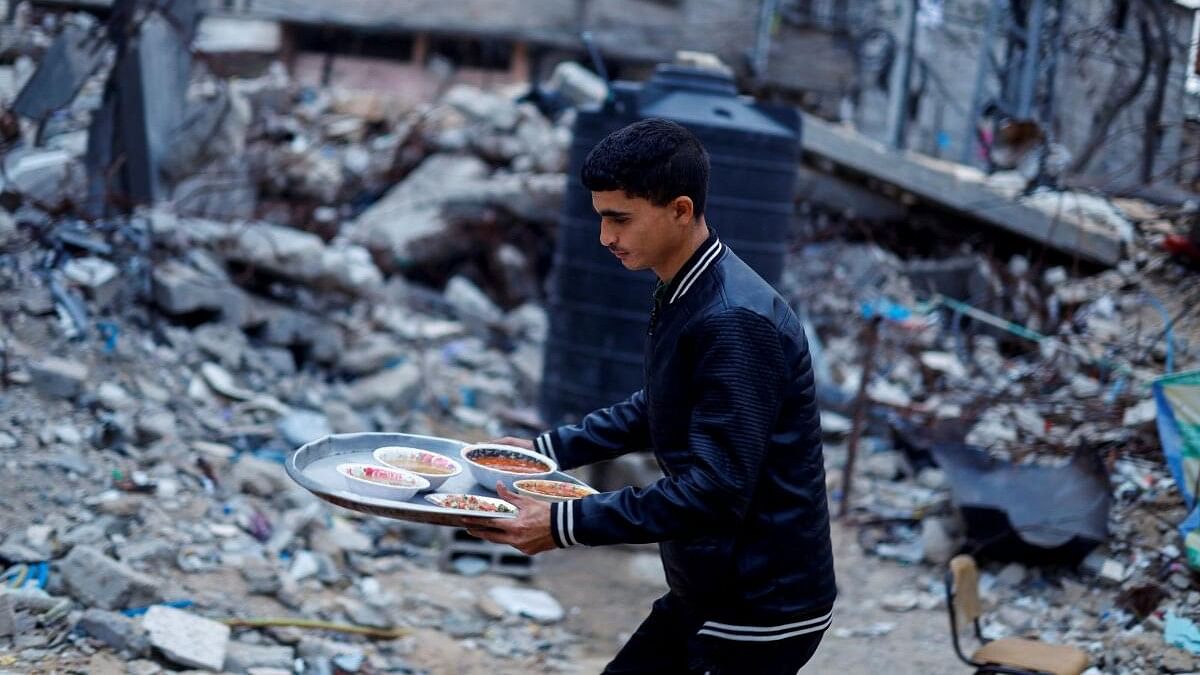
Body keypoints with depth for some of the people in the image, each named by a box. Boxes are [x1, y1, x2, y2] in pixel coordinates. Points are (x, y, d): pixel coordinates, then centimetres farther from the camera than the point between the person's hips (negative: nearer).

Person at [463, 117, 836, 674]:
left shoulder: (736, 322, -25)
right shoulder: (682, 296, 5)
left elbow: (716, 490, -29)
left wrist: (567, 525, -28)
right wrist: (551, 450, 17)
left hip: (762, 611, -9)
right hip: (706, 596, 9)